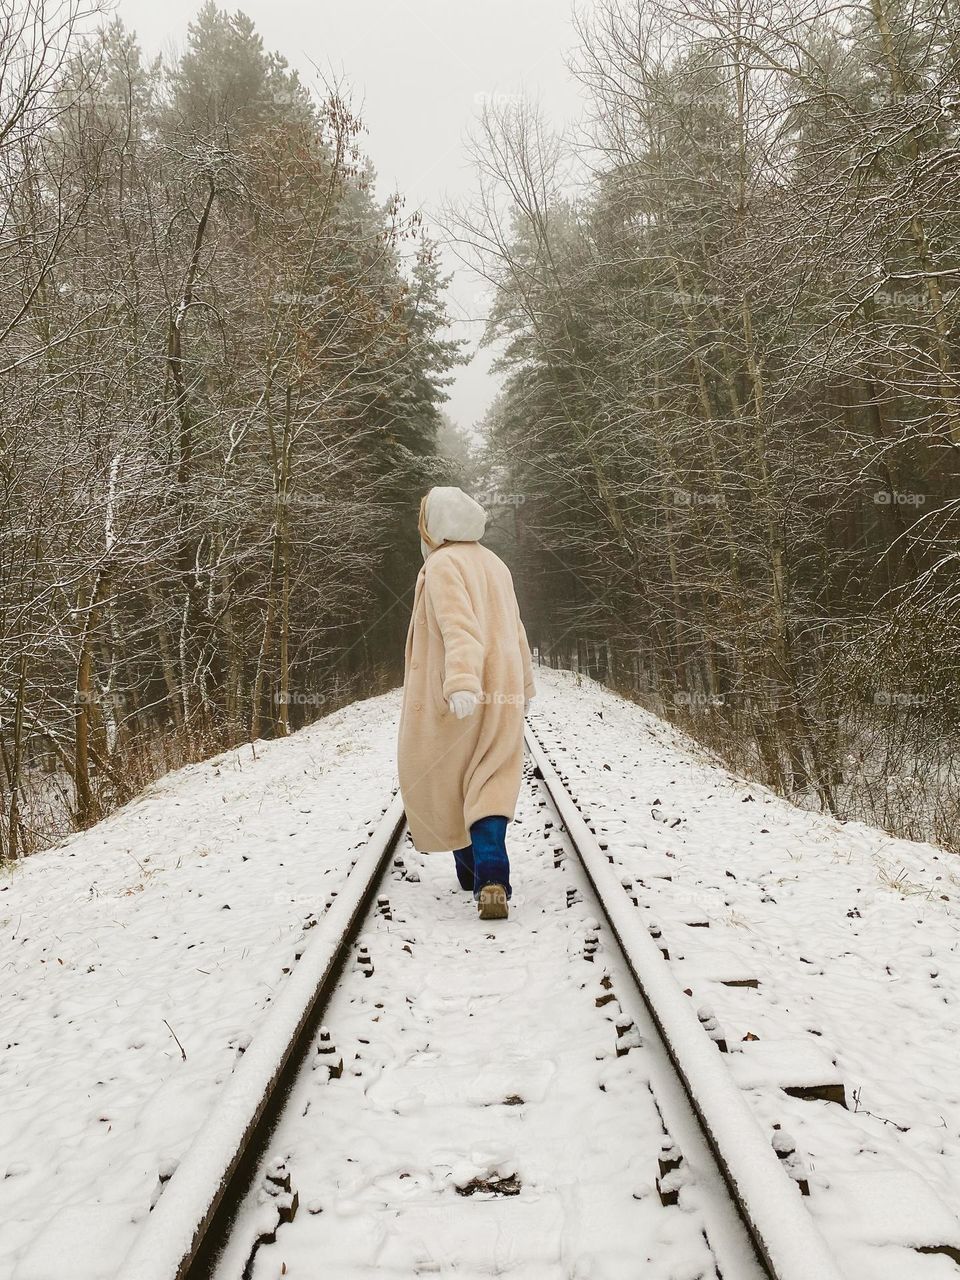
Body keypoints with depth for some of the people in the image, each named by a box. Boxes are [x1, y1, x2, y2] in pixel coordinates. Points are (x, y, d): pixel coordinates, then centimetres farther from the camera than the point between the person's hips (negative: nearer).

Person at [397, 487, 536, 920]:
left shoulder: (442, 565, -9)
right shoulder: (494, 564, 14)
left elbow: (459, 627, -26)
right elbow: (514, 632, 23)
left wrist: (461, 683, -38)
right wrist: (523, 685, 35)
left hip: (453, 700, -6)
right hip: (500, 697, 6)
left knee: (438, 778, 16)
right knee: (491, 788, 1)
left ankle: (470, 868, 27)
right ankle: (492, 881, -18)